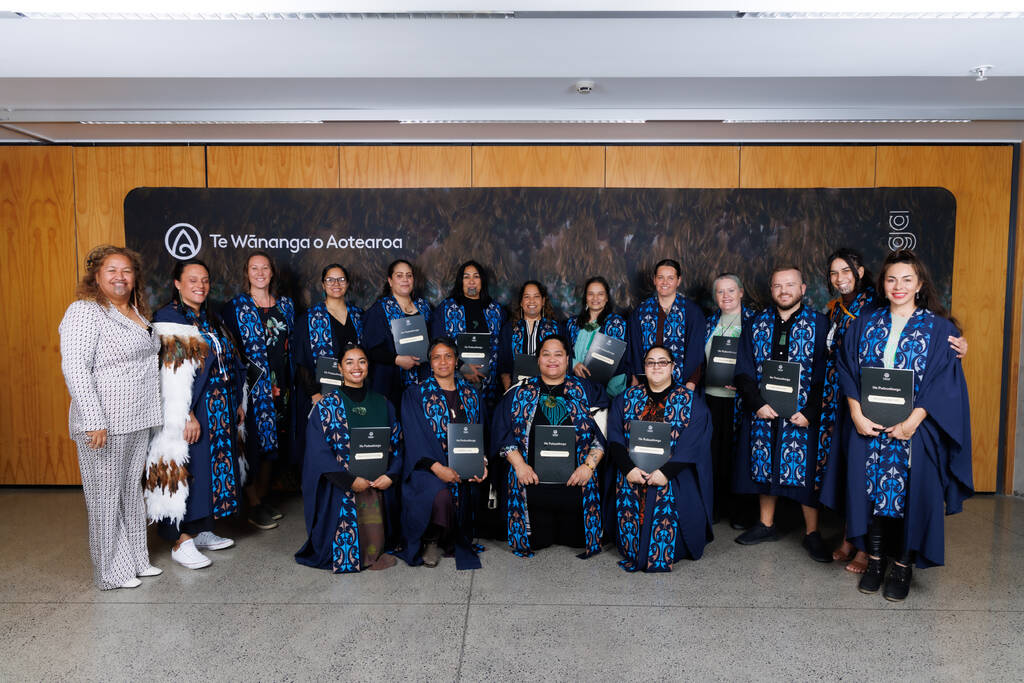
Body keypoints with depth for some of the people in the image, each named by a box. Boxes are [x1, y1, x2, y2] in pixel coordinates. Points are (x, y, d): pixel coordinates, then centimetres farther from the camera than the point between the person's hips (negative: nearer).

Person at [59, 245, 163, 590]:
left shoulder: (136, 312, 14)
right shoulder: (85, 312, -11)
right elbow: (74, 368, -18)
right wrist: (94, 420, -23)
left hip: (138, 420, 8)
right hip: (105, 423, -8)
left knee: (132, 490, 16)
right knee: (105, 496, 3)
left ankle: (135, 559, 28)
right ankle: (112, 572, 15)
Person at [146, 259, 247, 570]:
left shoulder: (212, 320, 15)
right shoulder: (168, 319, -9)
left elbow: (230, 363, 20)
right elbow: (171, 375, -17)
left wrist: (238, 402, 16)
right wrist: (186, 416, -22)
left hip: (221, 413, 8)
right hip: (190, 412, -8)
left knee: (213, 467, 12)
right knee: (186, 470, -4)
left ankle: (202, 530, 25)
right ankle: (180, 541, 5)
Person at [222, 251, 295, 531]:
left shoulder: (285, 305, 11)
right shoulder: (235, 307, -2)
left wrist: (288, 385, 10)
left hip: (278, 387, 5)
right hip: (251, 388, -4)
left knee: (273, 442, 10)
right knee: (253, 442, -3)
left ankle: (263, 497, 24)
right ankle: (253, 505, 7)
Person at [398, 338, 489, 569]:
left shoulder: (472, 395, 14)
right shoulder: (415, 394, 4)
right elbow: (415, 437, -6)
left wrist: (482, 462, -7)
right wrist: (437, 467, -19)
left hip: (464, 470, 4)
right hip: (427, 466, -3)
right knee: (441, 496, -32)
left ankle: (454, 542, 6)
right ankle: (431, 541, -2)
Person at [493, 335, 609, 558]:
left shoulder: (585, 391, 7)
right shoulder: (521, 393, 8)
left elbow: (604, 433, 3)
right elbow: (502, 432, 4)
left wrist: (589, 466, -8)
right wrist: (519, 465, -8)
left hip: (575, 482, 0)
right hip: (533, 481, 0)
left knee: (577, 539, 4)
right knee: (536, 542, 2)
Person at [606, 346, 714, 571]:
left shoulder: (691, 401, 5)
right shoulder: (626, 398, 12)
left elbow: (692, 443, -7)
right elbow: (615, 437, 3)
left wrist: (666, 471, -19)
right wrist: (628, 468, -13)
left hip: (674, 474, -2)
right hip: (632, 472, 2)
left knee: (668, 500, -26)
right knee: (627, 500, -22)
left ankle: (662, 557, -2)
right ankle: (633, 553, 0)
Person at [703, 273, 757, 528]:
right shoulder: (710, 322, 12)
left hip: (738, 398, -4)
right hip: (711, 395, 4)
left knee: (736, 452, 2)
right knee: (713, 452, 6)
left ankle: (740, 512, 15)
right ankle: (715, 507, 19)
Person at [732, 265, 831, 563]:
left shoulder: (819, 324, -2)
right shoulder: (756, 324, 6)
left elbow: (825, 373, -5)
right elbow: (744, 371, 3)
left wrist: (809, 412, -14)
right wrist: (758, 403, -10)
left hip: (802, 415, -3)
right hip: (762, 413, 3)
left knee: (805, 470, 2)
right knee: (764, 467, 11)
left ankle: (812, 533, 17)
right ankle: (766, 524, 27)